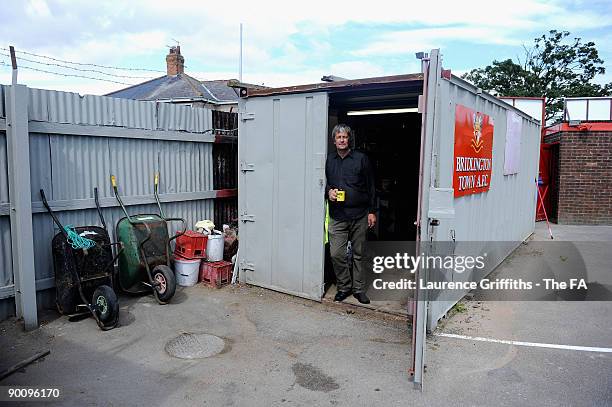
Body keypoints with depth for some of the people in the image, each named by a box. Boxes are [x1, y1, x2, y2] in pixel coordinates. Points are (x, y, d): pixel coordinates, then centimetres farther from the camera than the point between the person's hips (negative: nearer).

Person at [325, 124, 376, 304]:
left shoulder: (361, 159, 1)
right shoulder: (329, 160, 8)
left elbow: (371, 187, 3)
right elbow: (324, 182, 20)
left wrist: (372, 211, 0)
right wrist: (328, 191, -3)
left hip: (359, 216, -1)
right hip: (337, 216, 2)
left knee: (359, 254, 8)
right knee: (336, 254, -3)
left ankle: (359, 289, 21)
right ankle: (344, 287, 16)